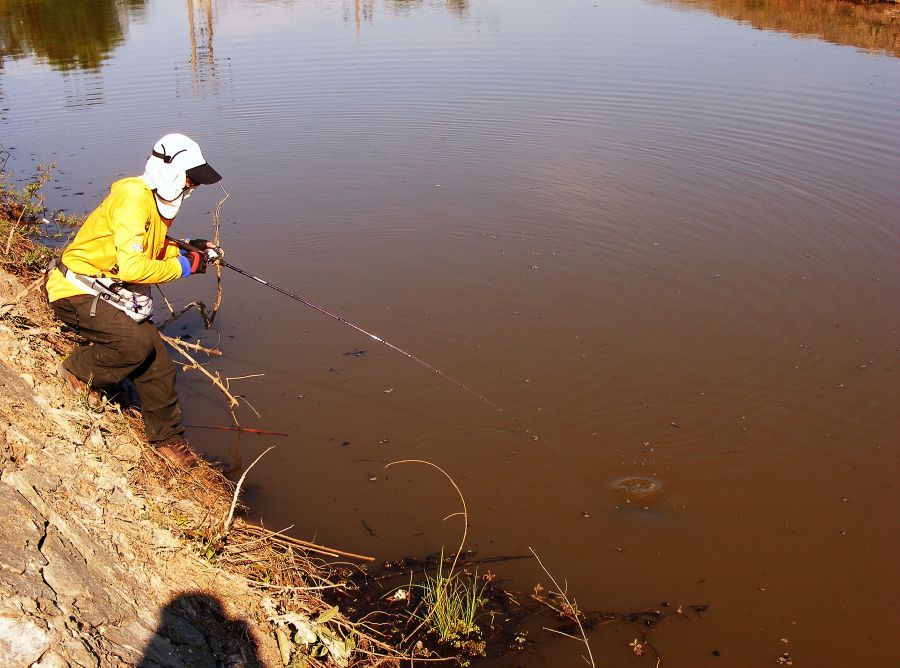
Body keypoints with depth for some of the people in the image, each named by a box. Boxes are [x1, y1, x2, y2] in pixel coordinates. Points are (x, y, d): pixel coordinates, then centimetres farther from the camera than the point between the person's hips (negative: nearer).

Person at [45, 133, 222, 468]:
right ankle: (79, 371, 0)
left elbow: (152, 248, 21)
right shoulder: (133, 198, -24)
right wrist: (182, 267, -21)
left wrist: (185, 249, 4)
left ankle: (167, 438, 19)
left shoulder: (157, 203, 8)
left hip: (112, 294, 9)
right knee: (137, 342, -29)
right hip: (77, 292, -9)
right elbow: (131, 267, -32)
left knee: (158, 364, 2)